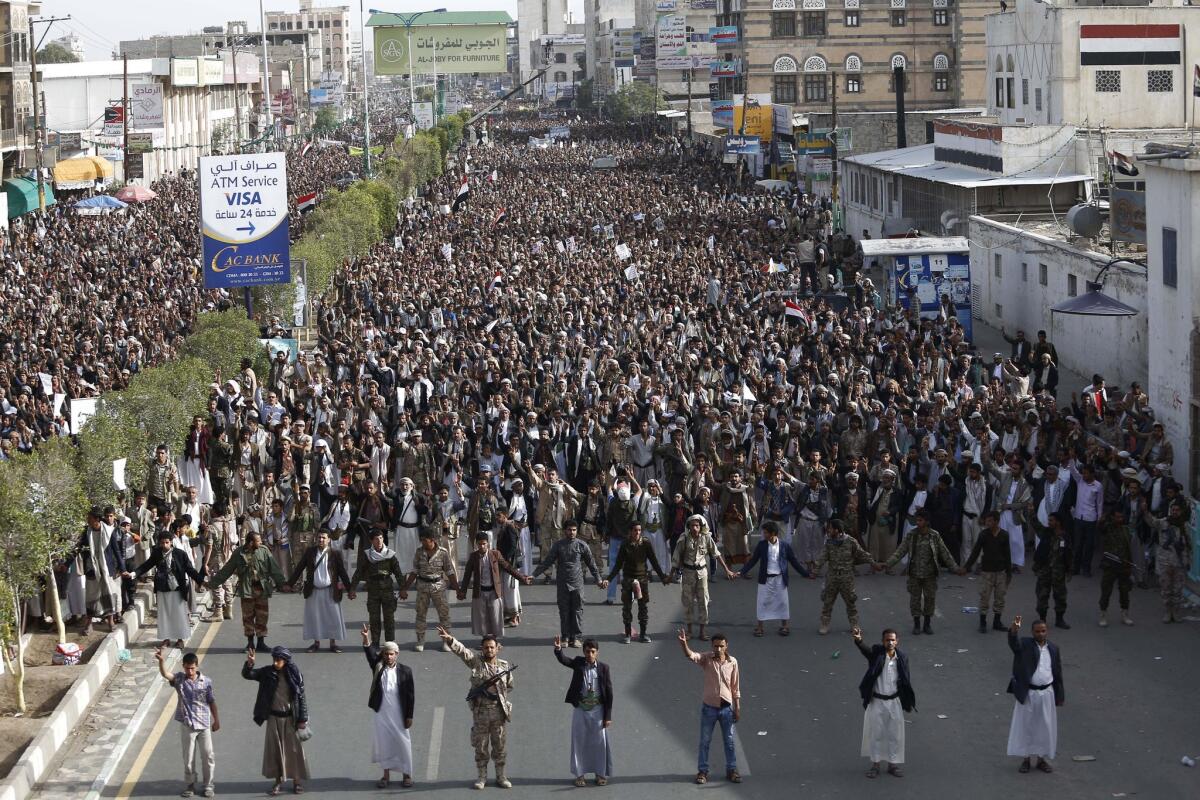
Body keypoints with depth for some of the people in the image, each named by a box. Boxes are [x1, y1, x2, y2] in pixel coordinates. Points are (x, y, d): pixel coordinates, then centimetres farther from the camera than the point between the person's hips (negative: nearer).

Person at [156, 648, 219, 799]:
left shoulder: (206, 681, -4)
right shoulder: (179, 679, -6)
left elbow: (211, 701, 5)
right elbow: (165, 674, -25)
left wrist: (216, 720, 8)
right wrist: (161, 661, -45)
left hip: (204, 724, 0)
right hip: (187, 725, 0)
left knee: (208, 756, 5)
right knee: (188, 758, 8)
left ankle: (207, 785, 19)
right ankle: (190, 785, 24)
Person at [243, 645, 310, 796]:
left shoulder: (294, 674, -9)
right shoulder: (267, 673, -5)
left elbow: (301, 697, -5)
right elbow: (247, 675, -9)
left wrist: (303, 719, -7)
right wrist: (249, 663, -30)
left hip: (291, 718, -2)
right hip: (274, 717, 2)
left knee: (294, 748, 5)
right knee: (274, 749, 6)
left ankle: (297, 781, 19)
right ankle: (278, 780, 18)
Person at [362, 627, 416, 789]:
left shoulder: (405, 671, -5)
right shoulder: (378, 667, 0)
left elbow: (410, 695, -4)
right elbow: (370, 653, -16)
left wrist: (409, 716, -5)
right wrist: (366, 638, -34)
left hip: (399, 715, -2)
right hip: (382, 713, 2)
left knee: (403, 743, 5)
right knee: (383, 742, 9)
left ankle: (406, 775, 16)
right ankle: (386, 775, 21)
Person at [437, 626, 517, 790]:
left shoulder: (504, 665, 3)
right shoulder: (476, 661, -3)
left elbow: (509, 686, 16)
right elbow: (461, 650, -19)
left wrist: (499, 692, -1)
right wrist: (449, 639, -35)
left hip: (499, 710, 1)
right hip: (480, 711, -1)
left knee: (500, 745, 8)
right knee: (481, 745, 7)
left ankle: (501, 776, 20)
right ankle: (482, 776, 19)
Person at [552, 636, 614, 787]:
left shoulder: (604, 668, -6)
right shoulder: (578, 664, -3)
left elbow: (609, 692, -4)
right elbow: (563, 660, -21)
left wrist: (608, 716, -6)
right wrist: (558, 649, -44)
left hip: (598, 710, -1)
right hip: (580, 710, 1)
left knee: (599, 742, 6)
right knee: (579, 742, 7)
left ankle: (601, 773, 20)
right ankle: (580, 774, 18)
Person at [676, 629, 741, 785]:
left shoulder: (732, 662, -4)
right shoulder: (706, 659, -9)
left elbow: (735, 688, 2)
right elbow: (690, 655, -29)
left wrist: (737, 708, 2)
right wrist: (683, 643, -50)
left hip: (726, 707, 1)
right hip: (709, 707, -1)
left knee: (729, 741, 10)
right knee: (705, 741, 8)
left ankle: (731, 770, 22)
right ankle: (702, 771, 19)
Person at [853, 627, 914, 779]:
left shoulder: (902, 658, -2)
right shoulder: (876, 653, -10)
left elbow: (906, 681, 5)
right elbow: (865, 650, -32)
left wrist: (909, 702, 7)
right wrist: (858, 640, -55)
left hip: (894, 702, 2)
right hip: (876, 701, -2)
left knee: (895, 734, 9)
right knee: (875, 733, 8)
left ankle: (893, 764, 23)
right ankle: (875, 764, 21)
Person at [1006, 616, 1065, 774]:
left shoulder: (1053, 648, 4)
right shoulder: (1024, 645, -7)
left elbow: (1058, 673, 10)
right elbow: (1013, 642, -31)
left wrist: (1059, 695, 10)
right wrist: (1014, 629, -53)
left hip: (1047, 694, 3)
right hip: (1027, 694, -3)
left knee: (1045, 727, 9)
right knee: (1025, 726, 5)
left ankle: (1042, 759, 21)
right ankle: (1025, 759, 16)